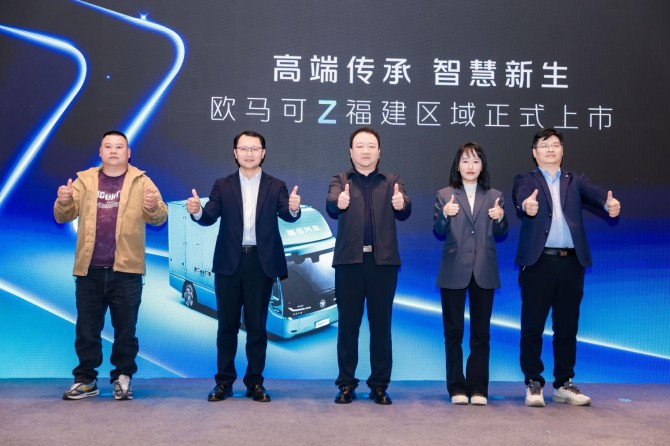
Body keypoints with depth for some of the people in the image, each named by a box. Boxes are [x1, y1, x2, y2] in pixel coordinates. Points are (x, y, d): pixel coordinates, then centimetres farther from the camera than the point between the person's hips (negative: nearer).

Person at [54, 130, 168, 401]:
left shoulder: (140, 181, 4)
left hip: (126, 269, -2)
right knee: (86, 329, 9)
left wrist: (153, 206, -26)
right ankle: (86, 380, 21)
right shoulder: (84, 180, 10)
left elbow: (159, 218, -4)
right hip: (89, 270, 2)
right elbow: (63, 216, 6)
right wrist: (63, 201, -16)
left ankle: (122, 378, 20)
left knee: (125, 330, 6)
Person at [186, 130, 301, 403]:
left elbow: (287, 216, -10)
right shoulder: (222, 185, 6)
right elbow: (210, 218, -5)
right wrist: (196, 211, -27)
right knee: (227, 325, 7)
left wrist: (293, 208, -34)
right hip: (229, 263, 1)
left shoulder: (276, 186, 4)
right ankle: (224, 382, 16)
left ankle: (255, 383, 15)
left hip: (261, 263, 0)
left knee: (257, 325, 6)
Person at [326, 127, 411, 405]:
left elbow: (404, 213, -8)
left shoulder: (392, 182, 10)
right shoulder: (340, 180, 7)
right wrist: (339, 202, -38)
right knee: (348, 324, 5)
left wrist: (401, 204, -32)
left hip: (383, 261, 1)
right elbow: (331, 205, -14)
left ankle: (380, 385, 15)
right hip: (349, 260, 0)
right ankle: (346, 384, 15)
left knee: (381, 324, 6)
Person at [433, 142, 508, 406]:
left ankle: (478, 389, 12)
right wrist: (444, 215, -19)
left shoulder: (494, 196, 9)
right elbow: (439, 233, 0)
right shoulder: (445, 195, 5)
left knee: (481, 332, 5)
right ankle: (457, 388, 13)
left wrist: (500, 219, -12)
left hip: (484, 273, 1)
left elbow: (501, 236, 8)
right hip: (454, 272, -1)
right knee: (453, 331, 4)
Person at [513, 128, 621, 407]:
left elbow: (593, 193, -7)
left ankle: (564, 384, 20)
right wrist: (526, 205, -42)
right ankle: (533, 384, 12)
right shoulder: (525, 180, 7)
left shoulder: (575, 181, 14)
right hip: (538, 262, -3)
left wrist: (609, 203, -31)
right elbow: (521, 198, -17)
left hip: (571, 263, 3)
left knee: (567, 327, 9)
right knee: (532, 327, 2)